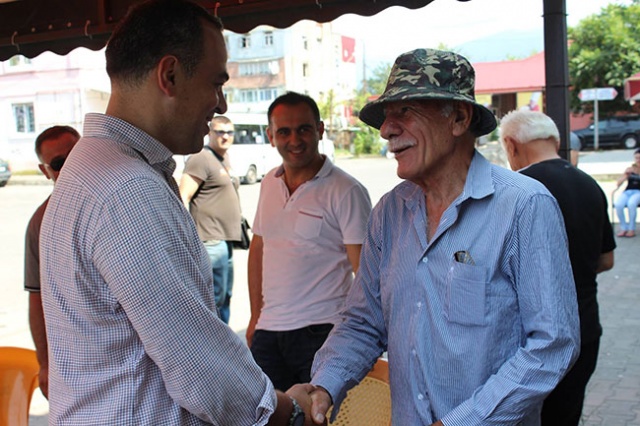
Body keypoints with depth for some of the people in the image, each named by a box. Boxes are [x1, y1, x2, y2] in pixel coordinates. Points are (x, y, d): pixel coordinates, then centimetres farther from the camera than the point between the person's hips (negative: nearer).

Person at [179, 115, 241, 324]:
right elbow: (183, 197, -19)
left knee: (225, 297, 18)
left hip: (225, 241, 10)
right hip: (211, 241, -10)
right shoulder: (201, 159, -13)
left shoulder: (225, 158, 17)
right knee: (214, 299, -7)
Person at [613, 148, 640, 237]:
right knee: (618, 204, -32)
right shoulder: (629, 169, 15)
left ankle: (631, 229, -24)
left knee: (631, 203, -39)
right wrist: (626, 174, -6)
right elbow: (618, 184, 10)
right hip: (628, 192, 3)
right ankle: (623, 228, -18)